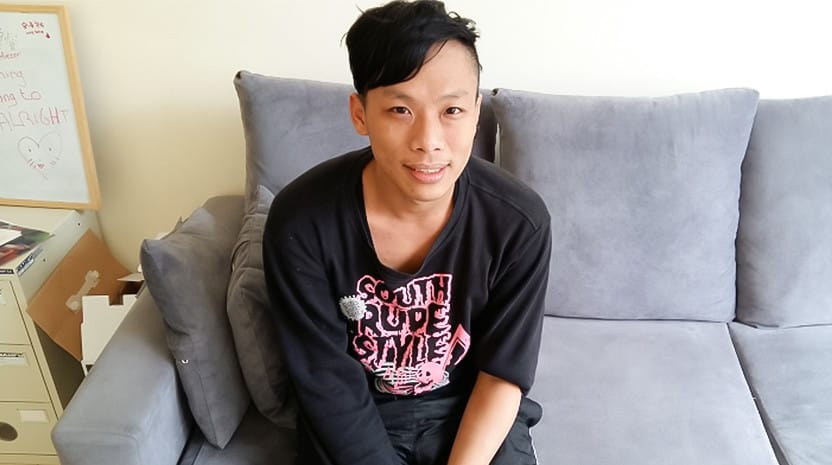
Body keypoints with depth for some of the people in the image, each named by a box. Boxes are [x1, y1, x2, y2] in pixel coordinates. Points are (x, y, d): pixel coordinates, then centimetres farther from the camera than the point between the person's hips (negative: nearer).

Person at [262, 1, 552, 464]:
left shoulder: (520, 221, -19)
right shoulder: (300, 222, -22)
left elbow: (504, 373, -10)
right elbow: (330, 381, -14)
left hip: (471, 410, 1)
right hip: (356, 416, 0)